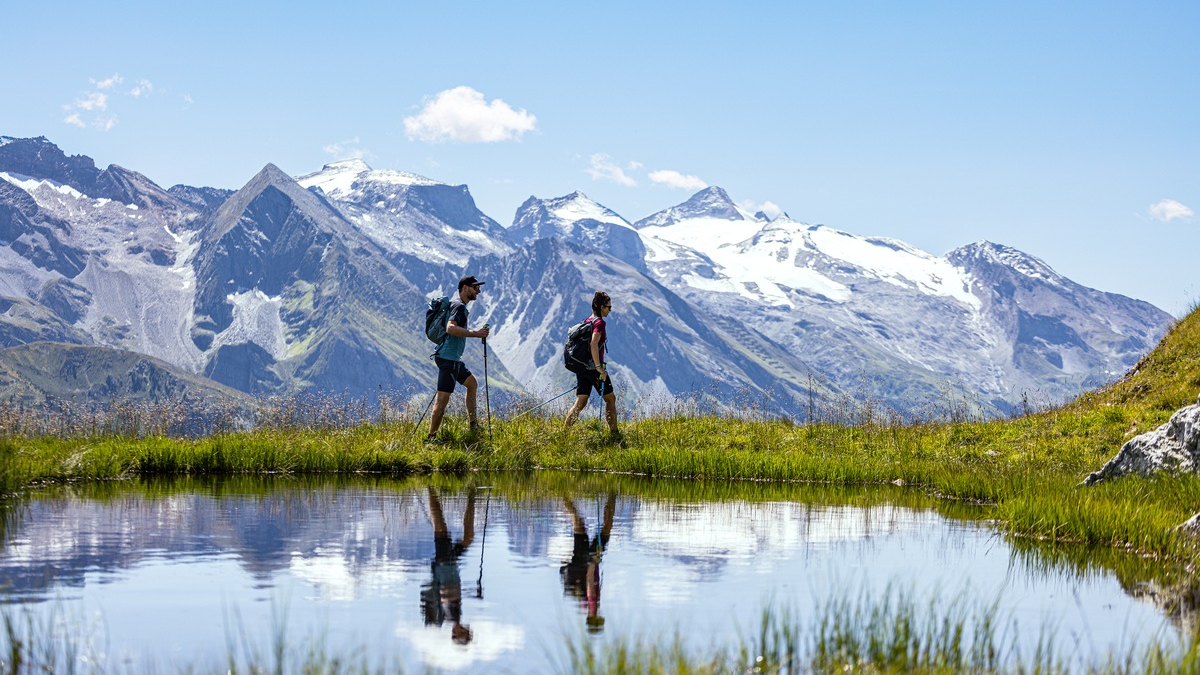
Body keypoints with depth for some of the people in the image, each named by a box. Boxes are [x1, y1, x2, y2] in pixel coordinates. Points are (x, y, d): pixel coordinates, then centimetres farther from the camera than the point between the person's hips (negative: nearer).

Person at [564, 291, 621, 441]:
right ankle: (614, 434, 11)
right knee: (610, 399, 7)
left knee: (580, 403, 6)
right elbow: (594, 344, -26)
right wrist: (599, 367, -26)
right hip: (593, 368, -8)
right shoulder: (599, 323, -12)